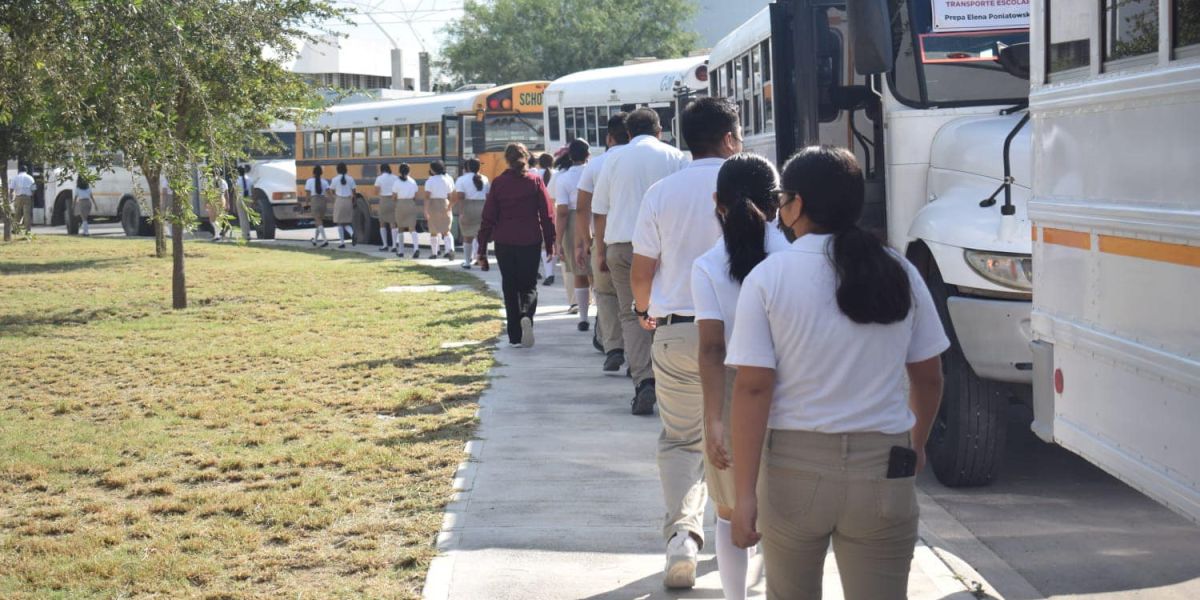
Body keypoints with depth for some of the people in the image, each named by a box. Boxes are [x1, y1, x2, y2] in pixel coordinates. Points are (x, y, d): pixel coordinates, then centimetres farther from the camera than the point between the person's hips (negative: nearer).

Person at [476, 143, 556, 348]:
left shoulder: (498, 183, 1)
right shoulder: (535, 181, 1)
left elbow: (488, 217, 0)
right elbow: (546, 214, -1)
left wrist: (482, 248, 3)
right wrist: (550, 242, 7)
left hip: (504, 243, 1)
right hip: (530, 242, -1)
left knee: (510, 287, 11)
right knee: (529, 285, 8)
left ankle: (515, 336, 10)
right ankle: (526, 315, -23)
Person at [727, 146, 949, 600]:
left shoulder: (768, 277, -7)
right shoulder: (899, 274, 3)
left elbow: (752, 388, -11)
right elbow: (928, 378, 9)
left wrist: (744, 494, -10)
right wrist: (917, 443, 27)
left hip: (796, 465, -1)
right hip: (883, 466, 2)